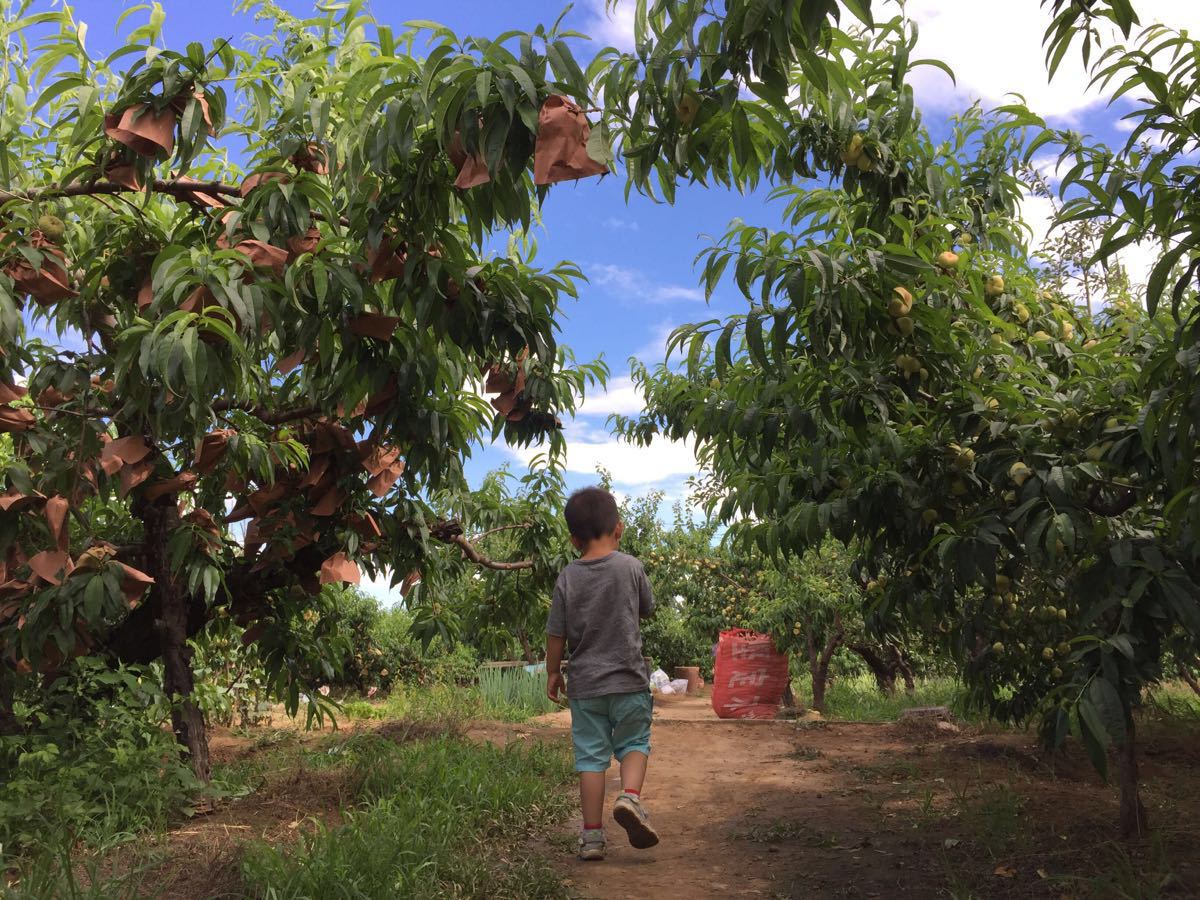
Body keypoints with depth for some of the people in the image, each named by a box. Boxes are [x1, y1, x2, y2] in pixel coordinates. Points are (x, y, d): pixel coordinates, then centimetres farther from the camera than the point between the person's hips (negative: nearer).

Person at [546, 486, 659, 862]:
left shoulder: (568, 577, -4)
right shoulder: (630, 566, -6)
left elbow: (556, 633, 0)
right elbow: (646, 609, 9)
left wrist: (552, 672, 13)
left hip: (585, 683, 1)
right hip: (628, 679, -1)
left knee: (591, 756, 8)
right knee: (634, 743, 15)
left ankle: (592, 836, 10)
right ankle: (630, 796, -12)